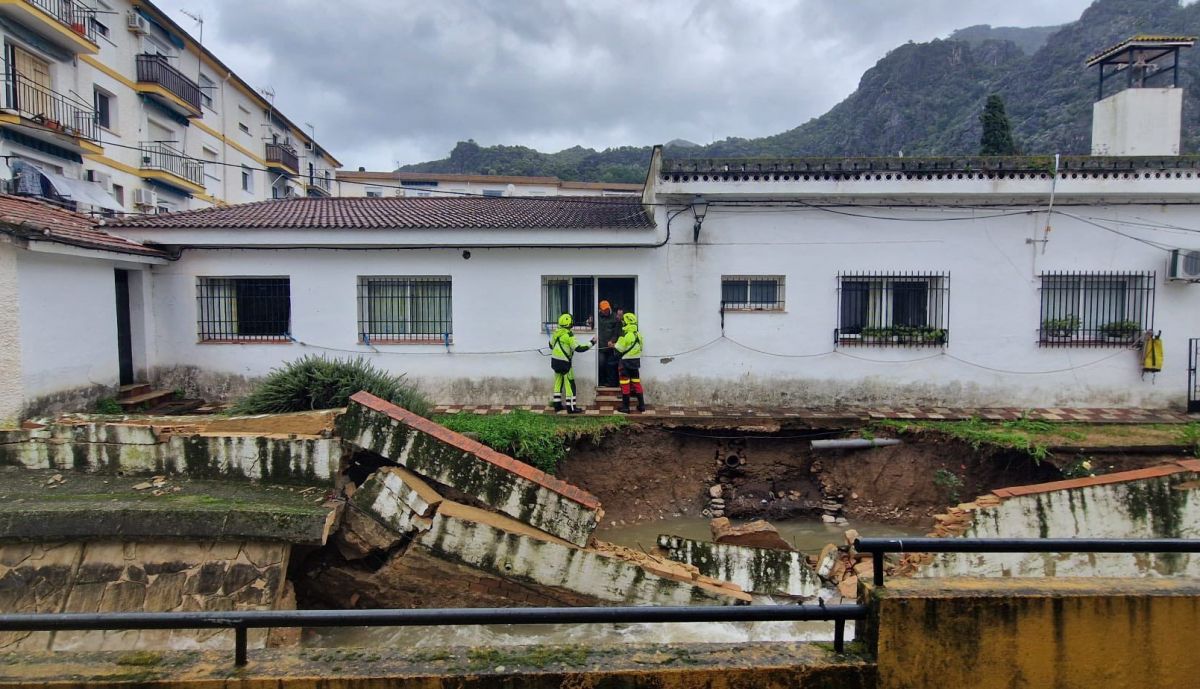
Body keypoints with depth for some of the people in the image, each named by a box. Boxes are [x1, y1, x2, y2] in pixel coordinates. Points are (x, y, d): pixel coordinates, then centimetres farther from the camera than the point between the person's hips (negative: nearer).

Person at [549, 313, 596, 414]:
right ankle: (571, 408, 0)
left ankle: (557, 405, 22)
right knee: (570, 384, -1)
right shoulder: (569, 335, -18)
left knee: (558, 382, 16)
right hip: (564, 363, -8)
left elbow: (551, 345, 17)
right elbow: (578, 348, -19)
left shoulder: (556, 333, 5)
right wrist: (592, 343, -12)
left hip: (554, 360, 8)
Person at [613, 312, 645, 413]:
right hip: (636, 361, 6)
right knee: (636, 382, 14)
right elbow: (641, 346, 11)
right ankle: (641, 405, 16)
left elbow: (619, 349, -13)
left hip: (625, 362, -6)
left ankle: (625, 407, 5)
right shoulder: (638, 334, 4)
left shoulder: (625, 334, -17)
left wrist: (612, 346, 5)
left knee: (625, 384, 1)